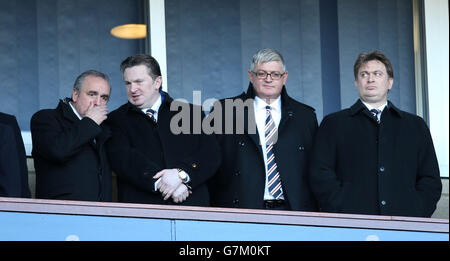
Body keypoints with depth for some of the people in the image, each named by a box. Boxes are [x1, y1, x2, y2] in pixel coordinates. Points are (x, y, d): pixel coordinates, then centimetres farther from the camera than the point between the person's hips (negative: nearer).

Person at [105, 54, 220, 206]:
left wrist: (181, 173, -12)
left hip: (191, 205, 0)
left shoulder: (191, 113, 15)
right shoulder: (116, 121, 14)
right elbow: (122, 160, -2)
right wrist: (160, 182, -14)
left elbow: (211, 155, 5)